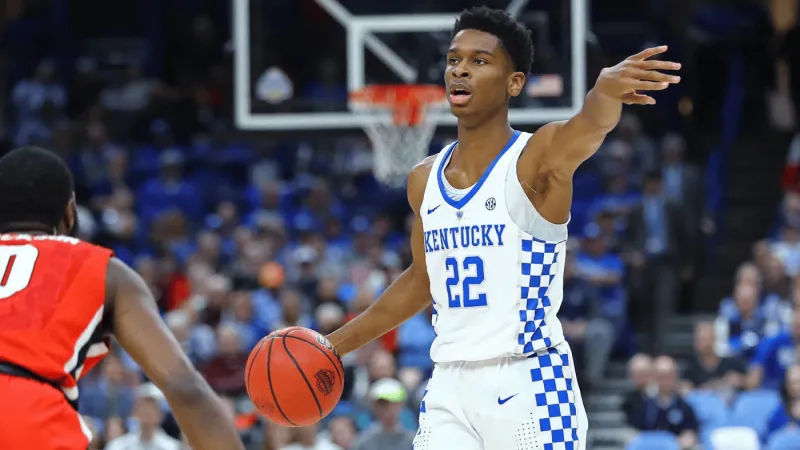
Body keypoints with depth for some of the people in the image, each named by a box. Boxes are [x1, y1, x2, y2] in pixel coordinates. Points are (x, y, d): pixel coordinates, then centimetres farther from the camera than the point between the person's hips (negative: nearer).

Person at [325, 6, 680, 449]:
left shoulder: (538, 159, -8)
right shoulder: (425, 180, 11)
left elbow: (588, 128, -32)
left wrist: (606, 89, -56)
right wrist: (337, 343, 30)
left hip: (529, 387, -5)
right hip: (449, 387, 5)